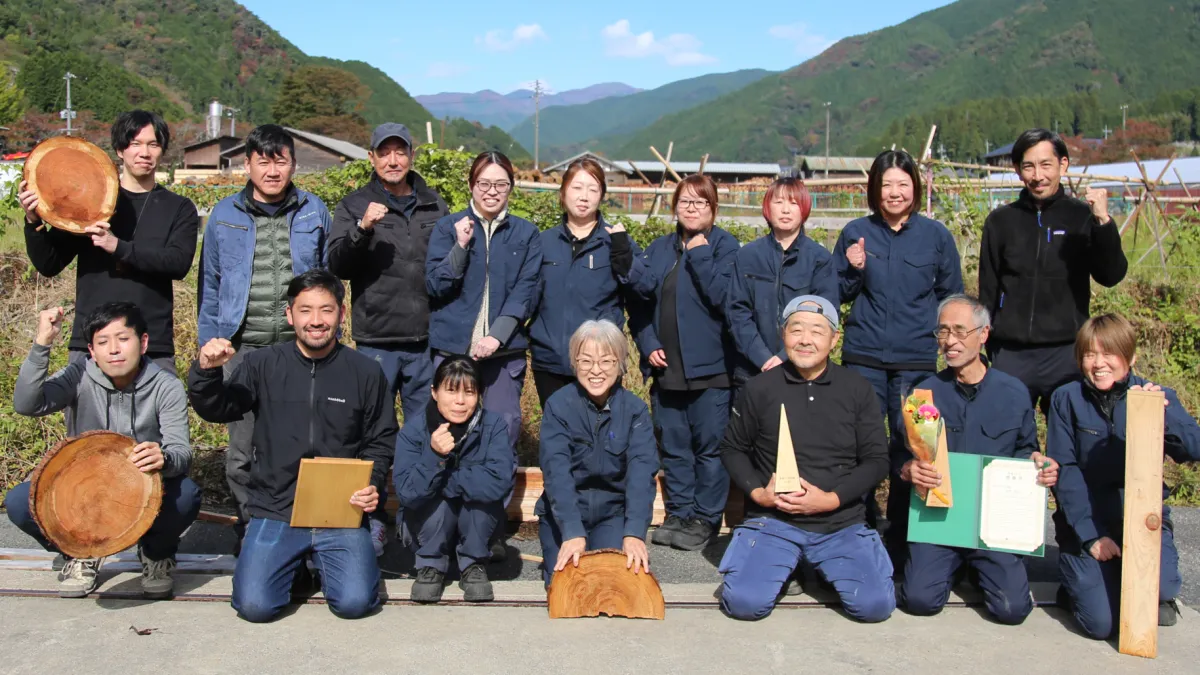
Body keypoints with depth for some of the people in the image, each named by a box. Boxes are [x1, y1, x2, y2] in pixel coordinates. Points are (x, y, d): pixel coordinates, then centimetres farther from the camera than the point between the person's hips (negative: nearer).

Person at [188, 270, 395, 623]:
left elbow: (381, 442, 9)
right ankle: (295, 560, 18)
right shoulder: (263, 365, 5)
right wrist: (206, 371, -20)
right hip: (275, 511, 1)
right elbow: (217, 410, -1)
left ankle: (321, 557, 17)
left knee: (354, 602, -17)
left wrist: (371, 485, -8)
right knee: (254, 605, -15)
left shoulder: (366, 372, 4)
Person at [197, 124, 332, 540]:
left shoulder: (314, 212, 7)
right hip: (243, 348, 1)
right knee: (242, 451, 5)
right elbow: (209, 284, 12)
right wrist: (209, 344, 7)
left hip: (301, 348, 0)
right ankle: (250, 527, 22)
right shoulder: (225, 215, 7)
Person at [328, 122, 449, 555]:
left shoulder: (435, 207, 13)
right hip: (375, 341, -2)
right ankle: (373, 518, 16)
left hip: (426, 341, 2)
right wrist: (362, 230, -22)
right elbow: (337, 265, -8)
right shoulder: (355, 206, 5)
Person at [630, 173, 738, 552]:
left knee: (710, 446, 2)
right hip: (666, 367, 5)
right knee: (674, 446, 12)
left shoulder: (725, 246, -1)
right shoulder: (659, 250, 12)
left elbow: (723, 296, -15)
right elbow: (640, 302, 11)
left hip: (710, 367, -4)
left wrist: (699, 254, -13)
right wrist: (648, 345, -1)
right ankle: (679, 514, 24)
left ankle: (705, 519, 13)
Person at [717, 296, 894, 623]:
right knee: (744, 602, -21)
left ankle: (822, 567, 14)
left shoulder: (857, 389, 2)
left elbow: (877, 460, 2)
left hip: (842, 523, 1)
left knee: (876, 605, -18)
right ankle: (789, 564, 12)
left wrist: (831, 499, -13)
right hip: (772, 520, 0)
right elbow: (732, 448, 10)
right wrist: (758, 492, -8)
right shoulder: (759, 388, 0)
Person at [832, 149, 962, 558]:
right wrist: (854, 271, -9)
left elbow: (952, 295, 12)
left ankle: (901, 536, 18)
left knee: (909, 448, 4)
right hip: (864, 358, 0)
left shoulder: (935, 235, 4)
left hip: (917, 360, 0)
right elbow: (837, 294, 9)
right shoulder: (855, 233, 4)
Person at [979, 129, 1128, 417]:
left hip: (1067, 353, -1)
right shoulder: (1001, 221, 5)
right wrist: (983, 349, 6)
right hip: (1010, 355, 1)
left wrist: (1103, 222, -22)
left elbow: (1111, 276, -10)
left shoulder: (1082, 217, 0)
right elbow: (988, 292, 9)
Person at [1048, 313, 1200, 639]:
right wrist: (1090, 535, -14)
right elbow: (1064, 472, -7)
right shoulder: (1067, 399, -2)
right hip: (1085, 520, -1)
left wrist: (1162, 412, -32)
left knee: (1160, 589, -27)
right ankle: (1077, 584, 18)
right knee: (1101, 622, -16)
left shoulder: (1157, 397, 2)